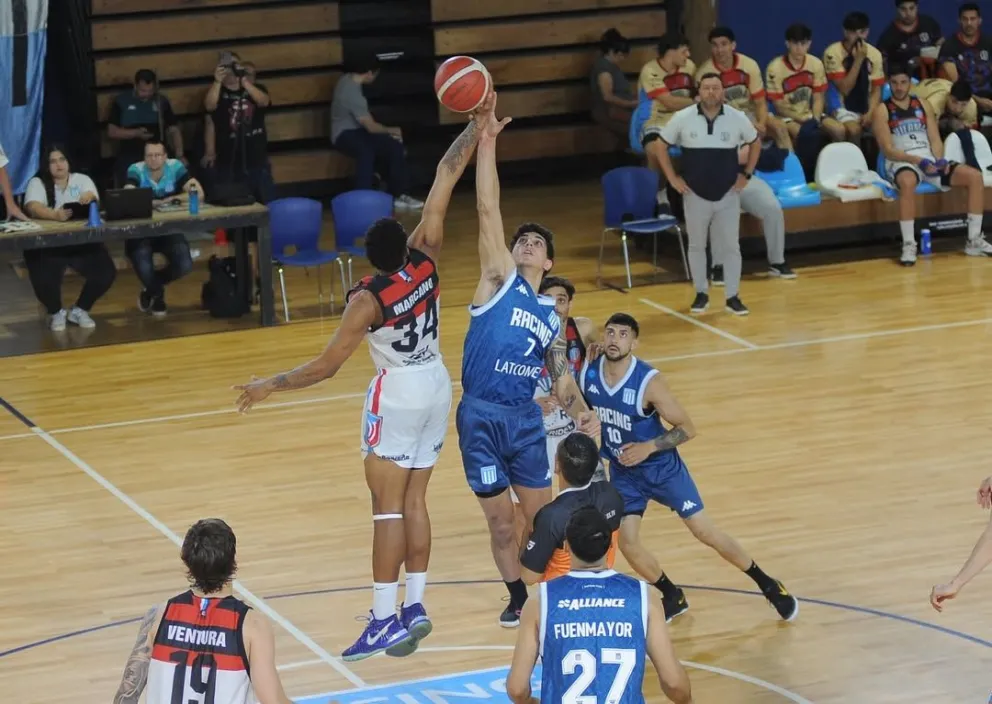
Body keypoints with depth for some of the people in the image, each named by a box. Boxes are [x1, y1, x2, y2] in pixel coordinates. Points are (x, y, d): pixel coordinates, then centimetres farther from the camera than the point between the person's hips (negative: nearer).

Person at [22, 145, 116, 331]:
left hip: (82, 241, 3)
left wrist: (90, 197, -36)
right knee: (44, 280, -28)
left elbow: (94, 202, -9)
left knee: (106, 272, -15)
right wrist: (55, 215, -40)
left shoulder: (82, 179, 9)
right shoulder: (37, 183, 0)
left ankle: (79, 310, 10)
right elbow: (33, 208, -19)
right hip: (47, 244, -3)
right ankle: (56, 312, 7)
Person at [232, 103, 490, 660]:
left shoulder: (368, 300, -23)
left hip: (399, 396, -6)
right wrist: (478, 125, -3)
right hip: (438, 387, 6)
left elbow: (324, 368, -19)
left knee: (389, 504, -4)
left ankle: (386, 619, -7)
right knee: (414, 499, 11)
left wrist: (269, 386, -8)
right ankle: (415, 608, 12)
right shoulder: (426, 259, -11)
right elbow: (448, 174, -8)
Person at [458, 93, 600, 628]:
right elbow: (488, 212, -8)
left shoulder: (551, 316, 14)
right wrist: (487, 144, -17)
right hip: (480, 417, -3)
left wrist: (581, 412, -9)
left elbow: (561, 377, 12)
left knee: (542, 513, 9)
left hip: (526, 418, 3)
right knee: (499, 518, 5)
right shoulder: (499, 280, 2)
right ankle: (517, 595, 24)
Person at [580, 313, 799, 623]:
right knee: (627, 543, -6)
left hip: (661, 467, -4)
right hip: (623, 472, 4)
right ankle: (673, 598, 18)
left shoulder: (648, 382, -25)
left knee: (705, 532, -1)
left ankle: (767, 585, 15)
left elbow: (687, 429, -18)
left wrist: (648, 447, -26)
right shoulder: (587, 375, -13)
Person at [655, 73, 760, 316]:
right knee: (696, 245, 10)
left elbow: (756, 144, 11)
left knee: (730, 246, 2)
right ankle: (701, 294, 23)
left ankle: (733, 297, 10)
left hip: (728, 195, 0)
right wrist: (672, 178, -1)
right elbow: (662, 146, 4)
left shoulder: (737, 118, -6)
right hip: (695, 195, 0)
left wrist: (746, 174, 4)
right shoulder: (683, 118, -8)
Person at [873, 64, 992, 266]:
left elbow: (935, 139, 10)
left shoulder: (923, 105, 15)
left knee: (975, 176, -12)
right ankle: (908, 245, -37)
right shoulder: (883, 111, -1)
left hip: (930, 160, 6)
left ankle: (974, 241, -8)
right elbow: (888, 150, -9)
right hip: (901, 163, -6)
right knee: (908, 182, -43)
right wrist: (918, 161, -20)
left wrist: (939, 161, -11)